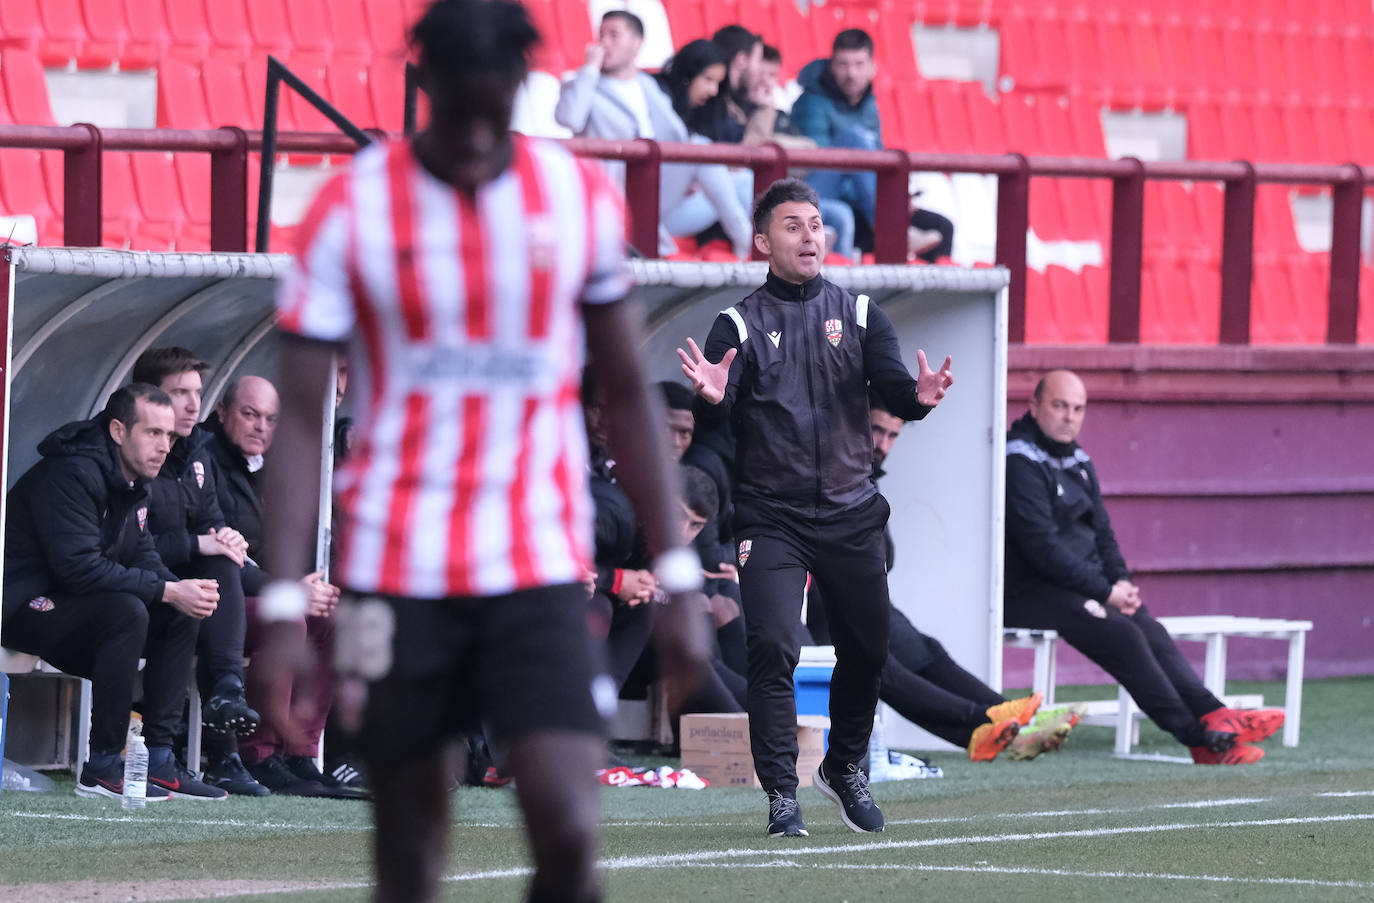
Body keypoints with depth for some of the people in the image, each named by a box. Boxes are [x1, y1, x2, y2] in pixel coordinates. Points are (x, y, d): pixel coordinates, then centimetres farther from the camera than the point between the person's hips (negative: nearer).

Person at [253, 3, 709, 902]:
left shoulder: (584, 199, 3)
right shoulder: (352, 210, -3)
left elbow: (629, 396, 11)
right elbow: (300, 418, -3)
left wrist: (678, 580, 8)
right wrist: (283, 608, -10)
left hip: (543, 569, 1)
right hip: (396, 575, -1)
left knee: (569, 830, -15)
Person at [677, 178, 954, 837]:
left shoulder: (859, 314, 7)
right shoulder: (739, 325, 0)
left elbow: (893, 387, -6)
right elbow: (712, 419, -10)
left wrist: (919, 396, -29)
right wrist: (712, 398, -34)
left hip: (851, 516, 3)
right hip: (771, 518, -3)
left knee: (867, 650, 10)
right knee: (773, 648, -16)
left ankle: (844, 769, 34)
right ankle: (782, 795, -10)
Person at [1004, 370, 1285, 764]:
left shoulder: (1077, 461, 18)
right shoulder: (1020, 462, -13)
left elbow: (1101, 531, 22)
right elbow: (1042, 546, -19)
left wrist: (1122, 582, 2)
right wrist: (1106, 591, -17)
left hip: (1082, 583, 9)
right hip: (1030, 594, -9)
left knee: (1149, 629, -12)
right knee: (1121, 632, -24)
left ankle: (1213, 715, -24)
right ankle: (1201, 738, -26)